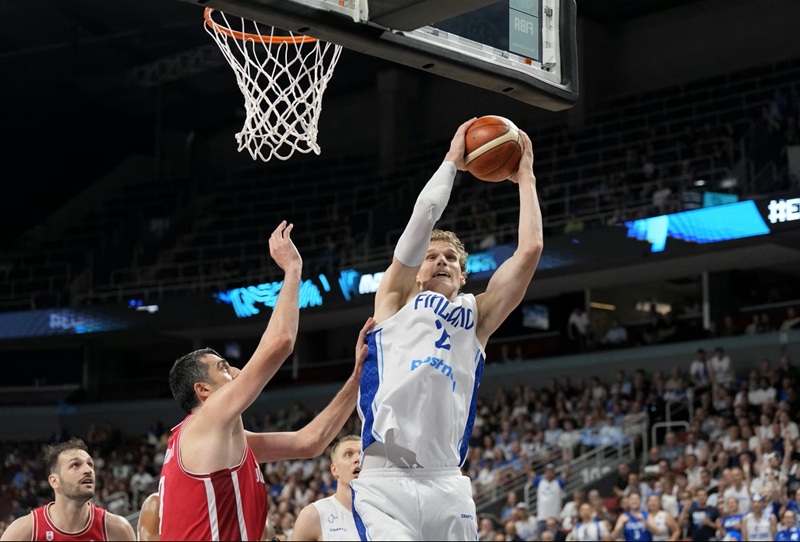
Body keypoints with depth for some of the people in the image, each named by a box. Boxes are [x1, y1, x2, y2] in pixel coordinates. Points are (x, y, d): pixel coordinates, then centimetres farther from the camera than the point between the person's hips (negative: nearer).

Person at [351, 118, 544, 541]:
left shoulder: (476, 317, 20)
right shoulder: (396, 299, 14)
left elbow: (530, 250, 11)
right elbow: (424, 218, 2)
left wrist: (525, 177, 18)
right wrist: (451, 162, 13)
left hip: (447, 486, 4)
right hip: (384, 484, -3)